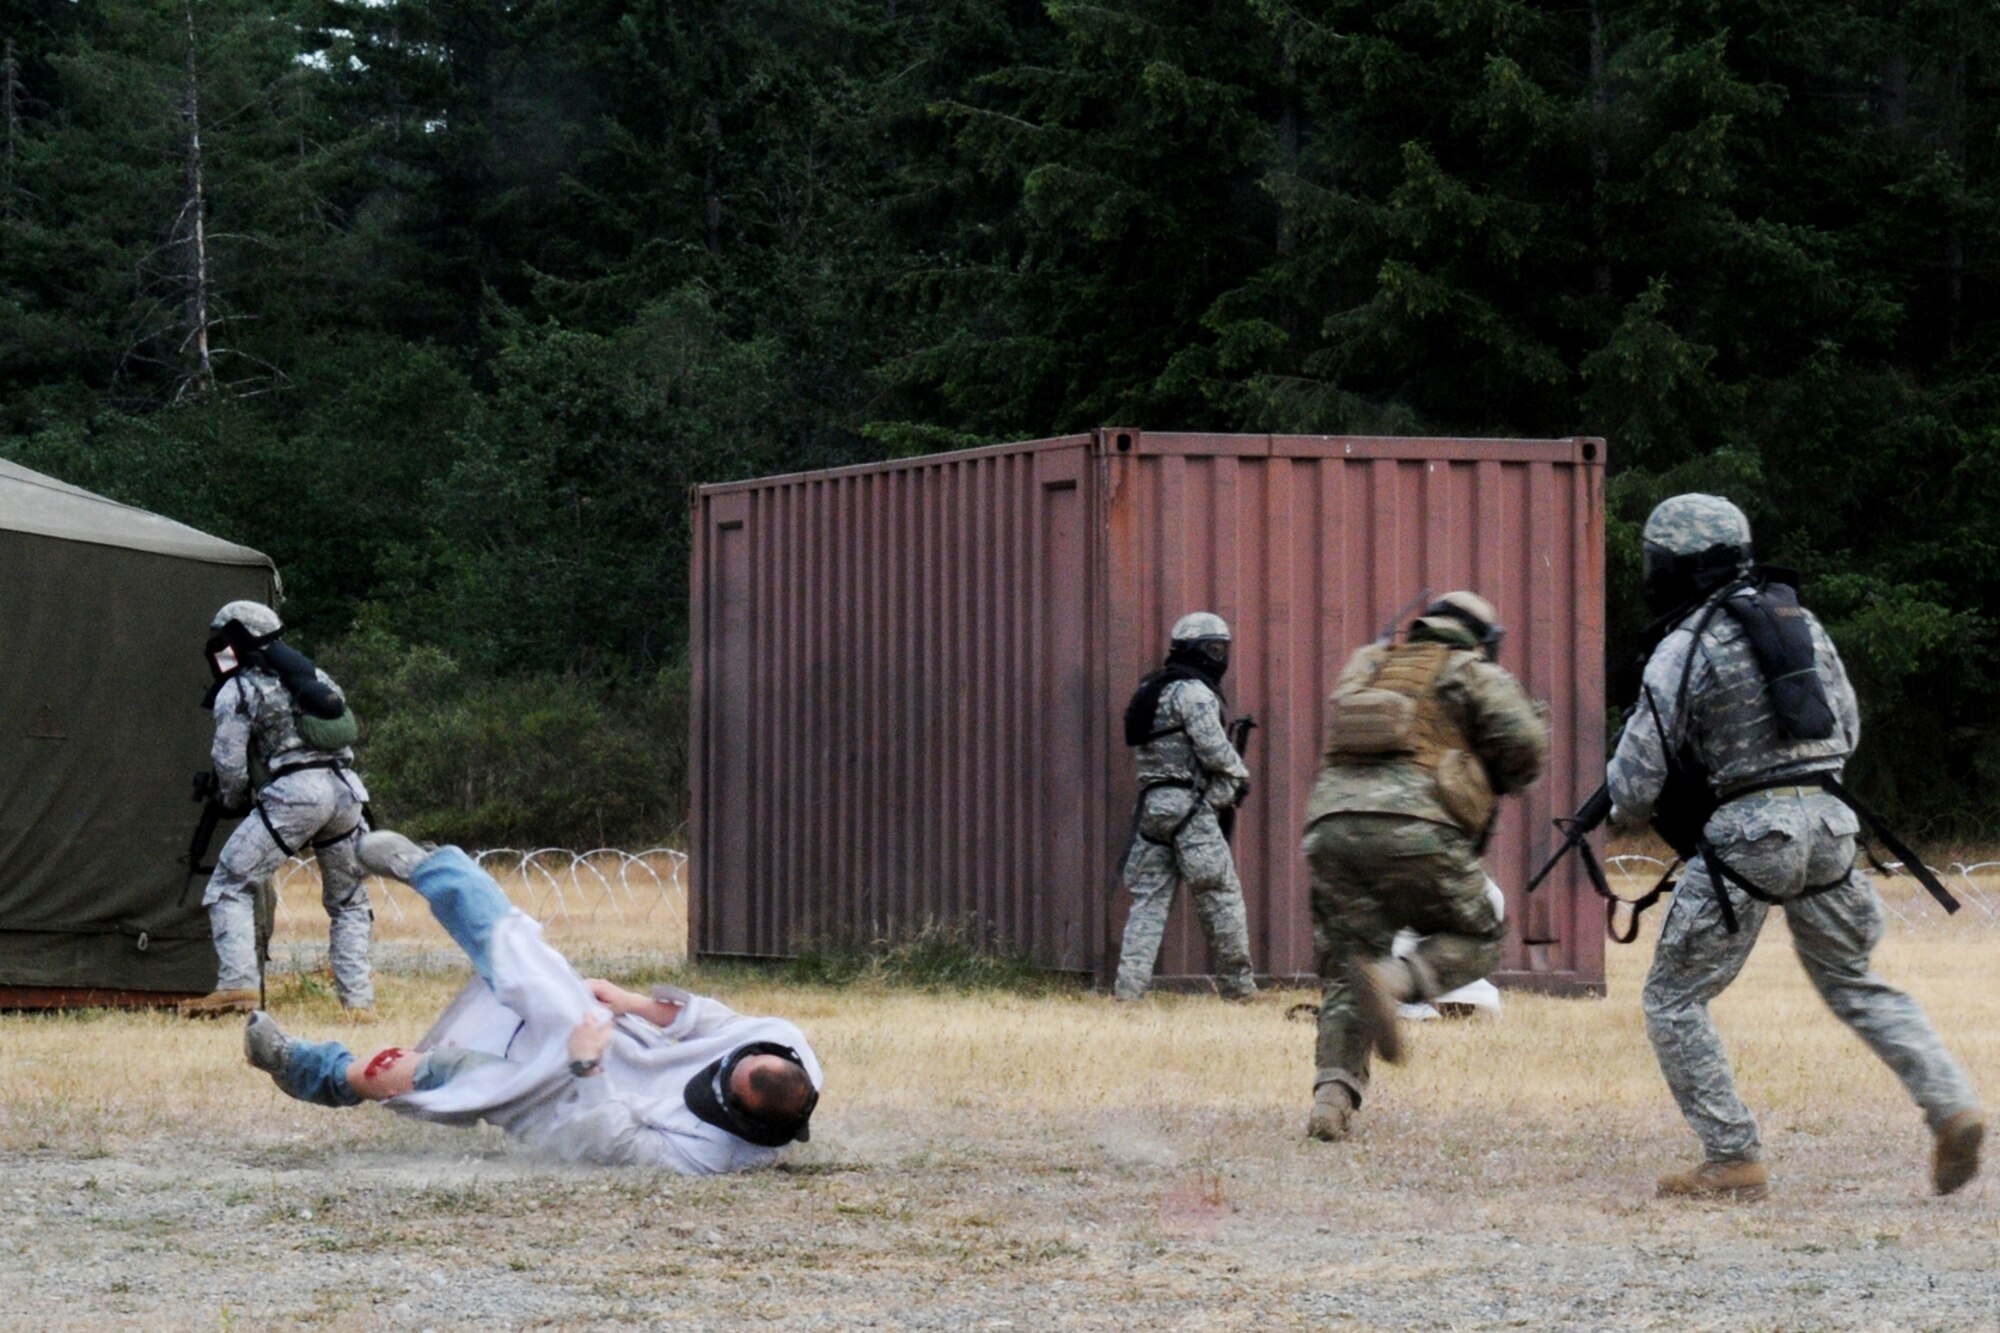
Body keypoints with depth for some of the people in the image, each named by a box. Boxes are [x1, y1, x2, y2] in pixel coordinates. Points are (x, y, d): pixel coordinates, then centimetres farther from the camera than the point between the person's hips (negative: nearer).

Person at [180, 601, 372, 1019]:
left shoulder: (237, 691, 5)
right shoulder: (313, 675, 24)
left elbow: (231, 767, 0)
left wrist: (234, 805, 20)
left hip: (293, 793, -6)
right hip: (346, 788, 6)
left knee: (231, 887, 3)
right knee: (348, 902, 16)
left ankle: (236, 986, -9)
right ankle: (358, 999, 6)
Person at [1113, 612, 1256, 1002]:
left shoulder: (1152, 690, 19)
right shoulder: (1193, 691, -9)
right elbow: (1214, 748, -16)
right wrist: (1241, 775, 2)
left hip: (1152, 807, 8)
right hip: (1190, 809, -8)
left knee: (1149, 899, 4)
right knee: (1222, 897, 1)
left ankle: (1128, 985, -4)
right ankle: (1238, 985, 5)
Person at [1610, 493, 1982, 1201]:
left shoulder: (1683, 650, -6)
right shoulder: (1797, 619, 13)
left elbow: (1636, 782, -5)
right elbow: (1847, 729, 21)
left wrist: (1620, 806, 17)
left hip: (1748, 831, -6)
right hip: (1830, 822, 6)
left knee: (1674, 999, 5)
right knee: (1853, 983, 20)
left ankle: (1733, 1161, 0)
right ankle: (1951, 1105, 2)